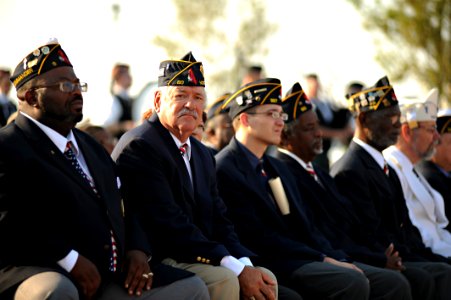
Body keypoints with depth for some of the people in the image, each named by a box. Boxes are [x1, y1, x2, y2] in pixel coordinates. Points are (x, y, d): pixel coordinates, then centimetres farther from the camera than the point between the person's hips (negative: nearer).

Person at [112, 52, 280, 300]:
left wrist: (244, 264, -8)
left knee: (265, 279, -8)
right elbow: (169, 225, -20)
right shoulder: (139, 147, -12)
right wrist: (236, 269, -22)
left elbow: (219, 222, 14)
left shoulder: (202, 156, 19)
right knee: (224, 280, -28)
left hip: (197, 259, 9)